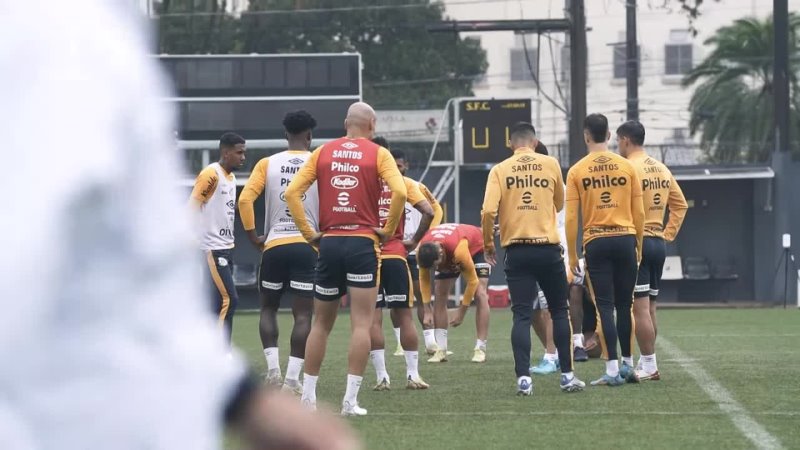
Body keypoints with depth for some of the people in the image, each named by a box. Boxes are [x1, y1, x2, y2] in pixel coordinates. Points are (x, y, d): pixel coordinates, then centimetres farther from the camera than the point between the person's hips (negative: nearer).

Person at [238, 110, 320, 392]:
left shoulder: (267, 164, 3)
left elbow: (244, 199, -6)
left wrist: (253, 236, 3)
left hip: (274, 245, 1)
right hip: (308, 245, -1)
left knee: (268, 308, 18)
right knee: (302, 315, 1)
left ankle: (272, 367, 3)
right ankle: (292, 378, -6)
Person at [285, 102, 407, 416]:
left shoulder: (323, 152, 9)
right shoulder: (378, 154, 0)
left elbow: (292, 192, 2)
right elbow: (399, 192, -15)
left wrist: (308, 233, 6)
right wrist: (388, 229, -3)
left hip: (329, 243, 3)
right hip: (363, 245, -3)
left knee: (321, 323, 14)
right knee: (361, 324, -3)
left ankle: (308, 397, 17)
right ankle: (350, 401, -9)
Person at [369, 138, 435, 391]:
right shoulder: (403, 183, 3)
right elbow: (428, 212, -7)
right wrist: (414, 241, 3)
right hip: (395, 256, 0)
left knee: (373, 318, 1)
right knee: (404, 316, 8)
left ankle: (382, 377, -2)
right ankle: (413, 375, 6)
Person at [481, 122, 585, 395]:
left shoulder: (500, 170, 0)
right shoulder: (551, 165, 2)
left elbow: (488, 211, -9)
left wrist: (488, 244, 4)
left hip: (516, 250, 0)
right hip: (548, 248, 0)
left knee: (521, 315, 0)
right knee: (559, 311, 12)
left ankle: (523, 378, -9)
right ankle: (567, 375, 11)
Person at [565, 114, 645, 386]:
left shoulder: (577, 171, -1)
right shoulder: (627, 167, 3)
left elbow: (571, 218, -2)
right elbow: (639, 213, 5)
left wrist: (572, 257, 5)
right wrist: (638, 246, 16)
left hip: (596, 242, -2)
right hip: (625, 239, 2)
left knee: (604, 307, -1)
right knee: (624, 305, 12)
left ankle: (612, 369, -6)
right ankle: (627, 364, 19)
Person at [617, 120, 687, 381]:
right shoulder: (662, 169, 14)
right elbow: (680, 205, 17)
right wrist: (668, 234, 17)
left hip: (636, 242, -8)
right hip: (658, 242, 9)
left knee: (639, 307, -7)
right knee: (649, 307, 14)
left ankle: (649, 366, -8)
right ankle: (647, 363, 18)